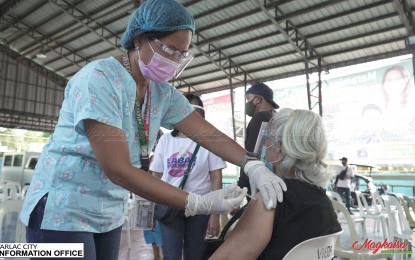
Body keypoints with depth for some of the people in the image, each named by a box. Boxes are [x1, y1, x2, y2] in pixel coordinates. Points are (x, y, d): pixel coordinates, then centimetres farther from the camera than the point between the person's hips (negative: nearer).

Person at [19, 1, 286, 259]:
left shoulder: (163, 93, -3)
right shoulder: (98, 78, -24)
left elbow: (207, 133, -7)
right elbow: (118, 170, -29)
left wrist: (253, 165, -25)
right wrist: (199, 204, -31)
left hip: (110, 215, 6)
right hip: (63, 211, -6)